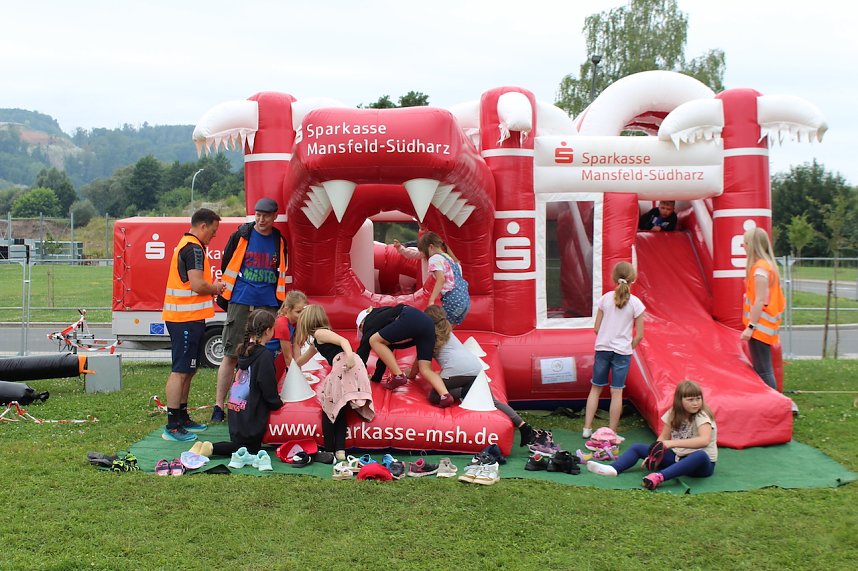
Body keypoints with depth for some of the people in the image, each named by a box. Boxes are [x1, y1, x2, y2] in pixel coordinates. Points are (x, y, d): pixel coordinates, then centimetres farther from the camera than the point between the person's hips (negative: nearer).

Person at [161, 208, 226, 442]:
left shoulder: (186, 244, 18)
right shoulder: (194, 248, -15)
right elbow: (198, 285, -23)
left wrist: (211, 287, 12)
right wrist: (215, 288, -5)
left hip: (184, 318, 11)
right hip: (186, 319, -11)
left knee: (188, 370, 17)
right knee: (180, 371, -8)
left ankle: (182, 418, 26)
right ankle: (172, 427, -6)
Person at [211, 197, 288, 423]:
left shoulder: (280, 241, 8)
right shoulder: (241, 235, 0)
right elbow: (226, 264, 8)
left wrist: (279, 299, 16)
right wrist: (227, 295, 11)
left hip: (268, 305, 2)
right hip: (240, 303, -2)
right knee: (231, 356, -2)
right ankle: (218, 406, 2)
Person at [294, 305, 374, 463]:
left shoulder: (319, 333, 5)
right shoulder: (317, 341, 33)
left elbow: (343, 340, -12)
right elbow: (304, 358, 53)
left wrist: (349, 355, -31)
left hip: (343, 363, -8)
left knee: (329, 409, 1)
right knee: (338, 410, 11)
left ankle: (328, 451, 3)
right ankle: (340, 450, 4)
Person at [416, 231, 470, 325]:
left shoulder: (435, 259, -3)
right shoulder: (450, 258, 23)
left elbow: (441, 279, -17)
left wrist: (431, 300, -21)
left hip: (453, 300, -9)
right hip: (465, 299, 9)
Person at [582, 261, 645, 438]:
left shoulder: (605, 298, -1)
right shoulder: (636, 303, -7)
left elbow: (597, 328, 2)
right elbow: (639, 335, -5)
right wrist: (628, 348, 10)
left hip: (602, 348, 2)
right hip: (622, 351, -2)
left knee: (596, 388, 14)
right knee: (617, 392, 3)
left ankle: (587, 428, 17)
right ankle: (611, 433, 7)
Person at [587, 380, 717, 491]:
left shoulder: (702, 416, -18)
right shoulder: (673, 414, 0)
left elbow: (705, 440, -36)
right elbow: (663, 438, 5)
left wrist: (672, 443, -42)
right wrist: (654, 454, -15)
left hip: (701, 464, -6)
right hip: (677, 457, 6)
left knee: (700, 455, -42)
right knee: (637, 447, 1)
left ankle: (659, 477, -59)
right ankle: (613, 469, -27)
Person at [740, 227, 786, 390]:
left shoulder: (760, 268, -15)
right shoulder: (767, 264, 14)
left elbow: (760, 301, -20)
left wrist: (750, 327, -20)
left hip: (760, 327, -10)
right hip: (764, 327, 10)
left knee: (763, 371, -8)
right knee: (762, 369, 14)